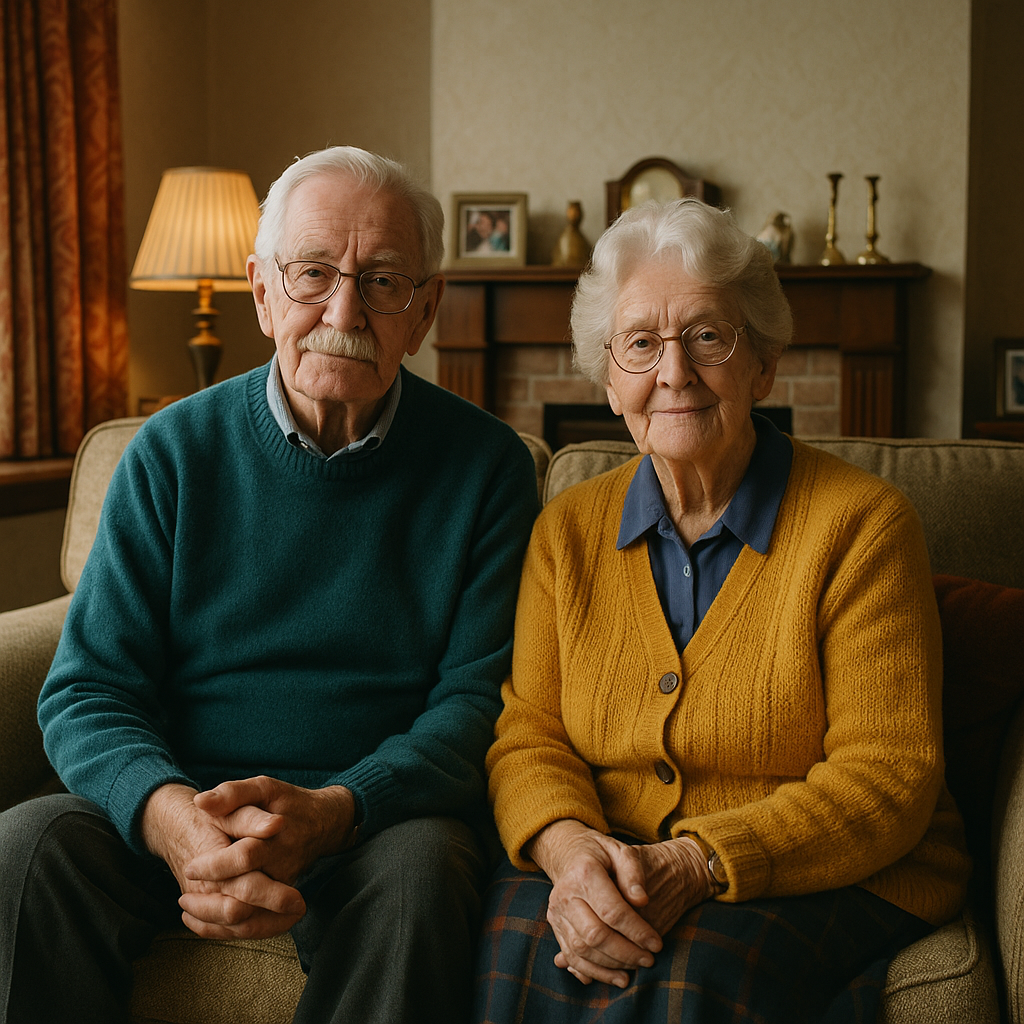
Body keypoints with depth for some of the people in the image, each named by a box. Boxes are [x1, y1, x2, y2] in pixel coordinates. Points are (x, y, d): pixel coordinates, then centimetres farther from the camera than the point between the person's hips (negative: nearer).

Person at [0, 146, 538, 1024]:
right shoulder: (173, 452, 3)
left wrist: (331, 812, -24)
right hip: (176, 805, 1)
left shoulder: (486, 465, 0)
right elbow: (88, 690, -2)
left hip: (383, 811, -1)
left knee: (421, 870, -33)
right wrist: (168, 812, -25)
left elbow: (477, 699, -5)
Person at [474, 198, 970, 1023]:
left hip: (833, 883, -3)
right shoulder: (568, 529, 8)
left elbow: (888, 779, -10)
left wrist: (696, 865, -23)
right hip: (606, 873, 3)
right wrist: (568, 848, -20)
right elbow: (530, 733, 4)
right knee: (518, 949, -29)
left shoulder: (864, 523, -6)